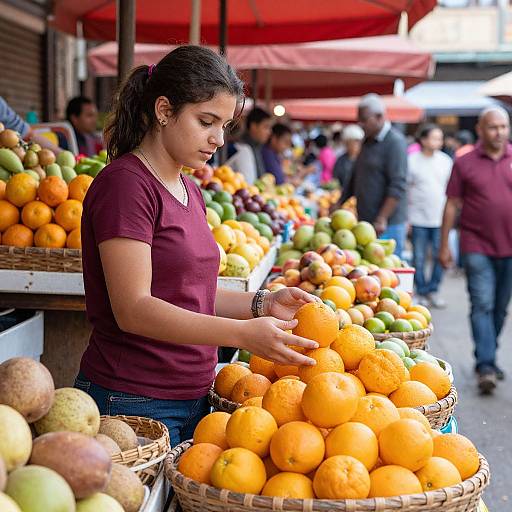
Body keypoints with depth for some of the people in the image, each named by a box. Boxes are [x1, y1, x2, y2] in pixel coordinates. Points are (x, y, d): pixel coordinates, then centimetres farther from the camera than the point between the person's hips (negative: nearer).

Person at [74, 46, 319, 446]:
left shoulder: (190, 191, 13)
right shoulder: (125, 183, -14)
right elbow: (133, 309, -21)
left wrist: (263, 304, 0)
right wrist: (243, 333, -28)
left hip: (193, 397, 8)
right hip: (133, 404, -8)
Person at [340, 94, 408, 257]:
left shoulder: (395, 142, -11)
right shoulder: (368, 142, 16)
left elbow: (398, 186, -18)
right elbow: (355, 179, 25)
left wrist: (382, 219, -22)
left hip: (387, 226, -8)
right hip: (365, 221, 8)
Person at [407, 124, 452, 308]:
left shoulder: (445, 160, 7)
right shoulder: (412, 161, -2)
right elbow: (405, 190, 2)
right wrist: (406, 217, -2)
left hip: (440, 218, 3)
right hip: (418, 218, -2)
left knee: (440, 257, 4)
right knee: (419, 258, 3)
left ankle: (433, 290, 17)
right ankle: (421, 291, 15)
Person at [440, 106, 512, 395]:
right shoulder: (465, 163, 0)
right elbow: (452, 205, 3)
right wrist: (445, 246, 2)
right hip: (478, 246, -3)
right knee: (482, 306, -9)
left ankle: (488, 358, 26)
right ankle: (486, 366, -9)